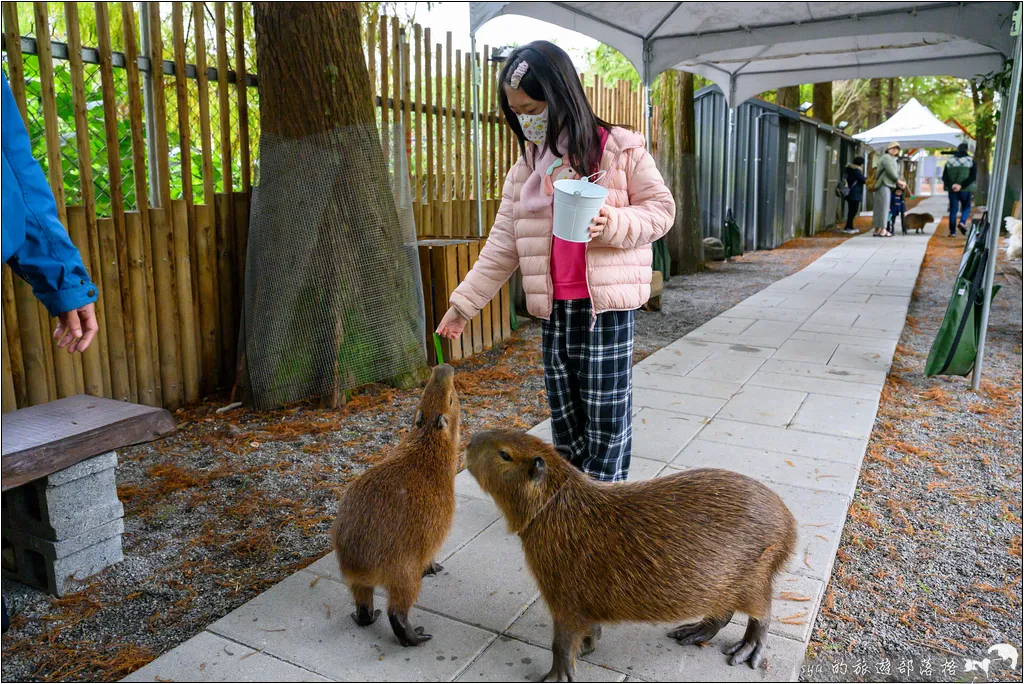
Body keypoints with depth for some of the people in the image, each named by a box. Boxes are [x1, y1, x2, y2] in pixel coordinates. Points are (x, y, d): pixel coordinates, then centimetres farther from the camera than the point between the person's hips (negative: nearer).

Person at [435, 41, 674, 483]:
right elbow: (503, 242, 9)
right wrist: (465, 302, 6)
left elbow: (661, 208, -1)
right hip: (553, 309, 5)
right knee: (564, 412, 13)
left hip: (607, 305, -4)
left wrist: (613, 223, -21)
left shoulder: (619, 149, -5)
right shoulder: (527, 167, 9)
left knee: (606, 414, 1)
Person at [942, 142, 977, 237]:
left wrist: (951, 185, -13)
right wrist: (961, 185, -17)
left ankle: (952, 231, 5)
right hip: (965, 190, -2)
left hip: (952, 190, 2)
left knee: (953, 209, 8)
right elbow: (973, 177, -12)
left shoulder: (949, 162, 6)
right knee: (966, 207, 15)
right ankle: (962, 222, -12)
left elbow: (944, 177, -3)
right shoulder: (971, 161, 0)